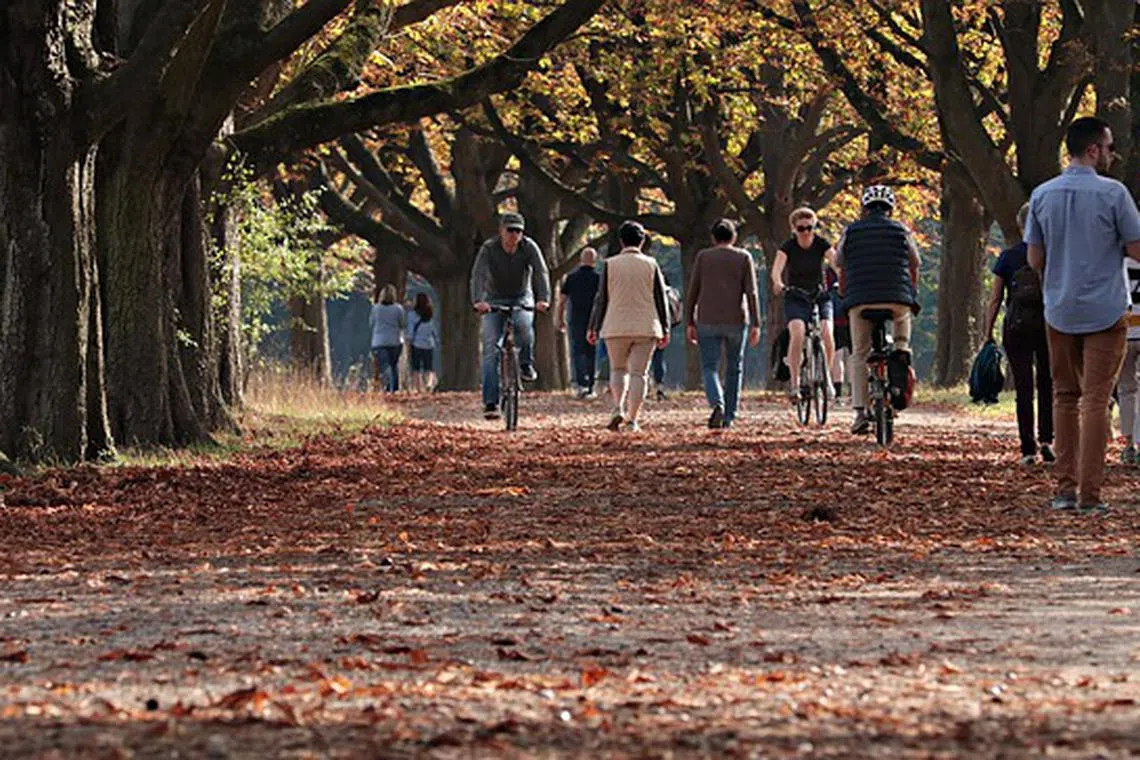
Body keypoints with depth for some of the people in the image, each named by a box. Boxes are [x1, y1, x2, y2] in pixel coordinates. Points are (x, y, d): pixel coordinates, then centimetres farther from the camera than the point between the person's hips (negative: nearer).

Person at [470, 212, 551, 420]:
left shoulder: (529, 247, -12)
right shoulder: (489, 249, -16)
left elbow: (541, 272, -24)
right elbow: (478, 274, -28)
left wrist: (543, 299, -42)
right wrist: (478, 301, -47)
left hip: (521, 299, 0)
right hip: (494, 301, 0)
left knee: (523, 324, -35)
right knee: (491, 350, -12)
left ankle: (526, 364, -10)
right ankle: (490, 402, -13)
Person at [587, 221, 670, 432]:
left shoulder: (611, 264, -1)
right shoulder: (651, 265, 1)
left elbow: (602, 299, 0)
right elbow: (660, 298, 4)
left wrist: (594, 327, 7)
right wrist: (665, 329, 10)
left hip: (616, 327, 0)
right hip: (645, 327, 0)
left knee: (618, 369, 14)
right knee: (639, 372, 3)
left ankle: (618, 408, -8)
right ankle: (632, 419, -3)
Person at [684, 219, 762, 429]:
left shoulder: (703, 257, 4)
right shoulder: (744, 258, 3)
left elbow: (692, 292, 2)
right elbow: (751, 292, -4)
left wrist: (690, 323, 7)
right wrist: (755, 324, -5)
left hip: (708, 322, 0)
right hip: (736, 321, 0)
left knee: (710, 367, 1)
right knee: (734, 368, 13)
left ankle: (717, 404, -26)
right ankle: (729, 417, 14)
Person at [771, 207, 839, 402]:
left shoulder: (821, 244, -5)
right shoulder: (788, 246, -9)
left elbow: (836, 263, -20)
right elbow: (777, 268, -24)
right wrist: (778, 283, -47)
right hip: (795, 299, -1)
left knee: (827, 333, -23)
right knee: (797, 333, -27)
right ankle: (794, 382, -20)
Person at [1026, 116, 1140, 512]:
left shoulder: (1042, 195, 2)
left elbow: (1035, 259, 5)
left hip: (1059, 312, 4)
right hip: (1104, 311, -4)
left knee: (1065, 396, 14)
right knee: (1096, 398, -2)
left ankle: (1065, 487, 11)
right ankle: (1089, 493, -6)